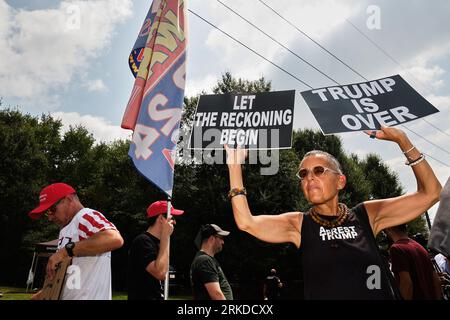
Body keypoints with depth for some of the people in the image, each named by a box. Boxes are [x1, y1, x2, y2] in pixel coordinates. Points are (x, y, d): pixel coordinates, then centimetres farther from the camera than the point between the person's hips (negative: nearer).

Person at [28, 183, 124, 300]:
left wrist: (67, 250, -31)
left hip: (89, 296, -9)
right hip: (65, 296, 9)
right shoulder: (64, 230, 15)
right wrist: (45, 293, 13)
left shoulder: (85, 217, -16)